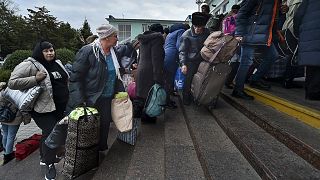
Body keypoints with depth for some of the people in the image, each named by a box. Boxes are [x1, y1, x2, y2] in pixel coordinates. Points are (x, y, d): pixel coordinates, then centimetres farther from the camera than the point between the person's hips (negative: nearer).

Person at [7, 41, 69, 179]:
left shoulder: (58, 63, 9)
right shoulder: (30, 65, -13)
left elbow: (66, 80, 24)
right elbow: (12, 83, -18)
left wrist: (68, 98, 15)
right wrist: (35, 79, -24)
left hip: (61, 107, 8)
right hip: (43, 108, -7)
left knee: (51, 132, 19)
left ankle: (44, 157, 41)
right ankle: (49, 164, 16)